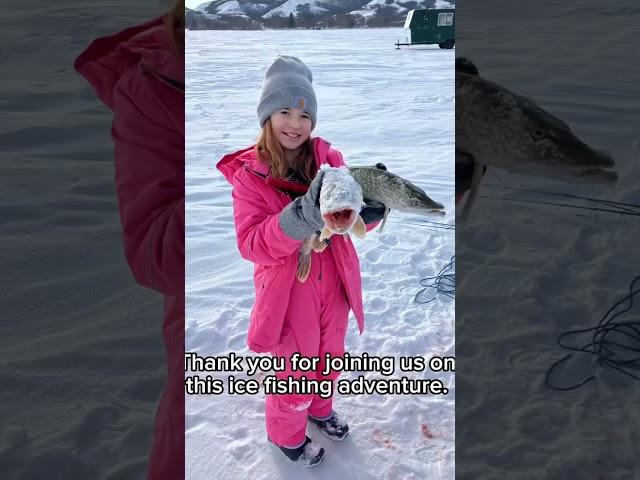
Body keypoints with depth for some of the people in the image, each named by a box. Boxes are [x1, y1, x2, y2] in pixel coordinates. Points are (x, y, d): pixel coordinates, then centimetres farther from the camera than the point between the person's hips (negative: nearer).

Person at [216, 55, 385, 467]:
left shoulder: (329, 159, -6)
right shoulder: (248, 174, -15)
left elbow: (360, 218, -9)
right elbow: (251, 244, -23)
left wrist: (371, 206, -33)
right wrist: (301, 217, -38)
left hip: (333, 286, 4)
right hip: (287, 292, -4)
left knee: (329, 359, 27)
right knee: (294, 371, 16)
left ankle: (320, 408, 58)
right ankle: (287, 434, 46)